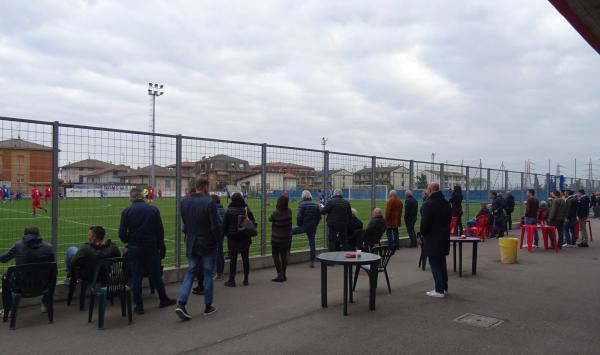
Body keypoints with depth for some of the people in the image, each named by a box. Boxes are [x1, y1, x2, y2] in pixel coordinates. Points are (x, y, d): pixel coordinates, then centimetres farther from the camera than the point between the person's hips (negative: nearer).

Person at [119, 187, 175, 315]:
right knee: (156, 275, 12)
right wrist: (161, 248, 5)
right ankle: (164, 300, 24)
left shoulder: (126, 212, -6)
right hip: (151, 248, 1)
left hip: (134, 249, 0)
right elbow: (160, 231, -3)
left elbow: (122, 234, -7)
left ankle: (139, 306, 11)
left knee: (136, 277, 7)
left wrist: (129, 241, 14)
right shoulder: (153, 209, -4)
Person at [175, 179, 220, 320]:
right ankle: (208, 306, 18)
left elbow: (184, 222, 10)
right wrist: (218, 240, -4)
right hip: (208, 245, -5)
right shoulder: (209, 202, -17)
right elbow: (215, 225, -18)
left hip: (191, 244, 5)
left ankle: (181, 303, -1)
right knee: (208, 274, 8)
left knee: (190, 273, 13)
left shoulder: (184, 202, 2)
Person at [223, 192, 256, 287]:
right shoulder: (247, 210, -2)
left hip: (232, 238, -2)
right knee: (245, 258, 10)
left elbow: (224, 225, -5)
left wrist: (226, 234, 10)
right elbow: (253, 223, 1)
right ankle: (246, 279, 15)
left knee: (233, 259, 4)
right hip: (245, 238, 2)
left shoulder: (229, 211, -8)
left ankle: (231, 280, 7)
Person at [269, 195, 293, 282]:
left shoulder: (276, 213, -19)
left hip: (277, 239, -5)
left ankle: (280, 274, -1)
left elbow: (270, 219, -3)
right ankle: (283, 274, 22)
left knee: (276, 256, 4)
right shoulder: (289, 212, -7)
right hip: (287, 238, 5)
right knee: (284, 256, 14)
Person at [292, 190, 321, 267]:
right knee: (312, 244, 7)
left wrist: (299, 224, 4)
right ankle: (312, 262, 8)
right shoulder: (316, 205, 9)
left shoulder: (302, 205, -8)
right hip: (313, 228, 5)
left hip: (303, 226, -5)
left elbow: (299, 217, -12)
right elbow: (319, 217, 12)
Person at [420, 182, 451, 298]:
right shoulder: (446, 203, 9)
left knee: (435, 264, -2)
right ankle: (444, 288, 23)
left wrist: (423, 233, -1)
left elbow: (424, 222, -18)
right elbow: (449, 219, 14)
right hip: (444, 237, 8)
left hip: (432, 239, -8)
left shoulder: (428, 204, -17)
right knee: (442, 263, 16)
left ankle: (439, 290, 0)